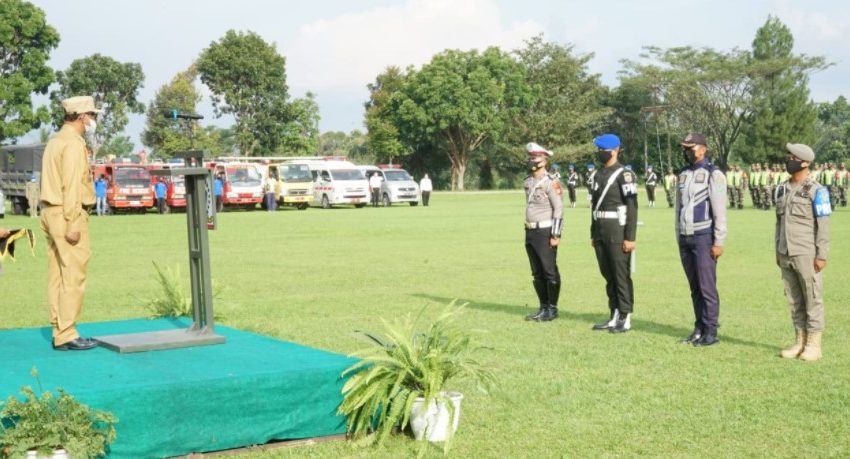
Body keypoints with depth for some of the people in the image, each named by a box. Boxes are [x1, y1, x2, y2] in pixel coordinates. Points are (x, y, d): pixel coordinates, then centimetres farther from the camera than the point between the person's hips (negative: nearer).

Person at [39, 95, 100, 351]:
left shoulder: (56, 141, 17)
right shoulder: (73, 143, -13)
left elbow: (55, 182, 16)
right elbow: (71, 186, -19)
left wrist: (62, 221, 15)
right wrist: (73, 225, -21)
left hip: (51, 212, 10)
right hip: (67, 215, -10)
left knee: (58, 276, 9)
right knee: (73, 276, -8)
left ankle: (59, 332, 12)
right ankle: (67, 336, -8)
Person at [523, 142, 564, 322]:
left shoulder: (551, 182, -13)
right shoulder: (528, 182, 12)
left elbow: (559, 209, -15)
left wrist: (555, 235, -18)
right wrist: (528, 232, 17)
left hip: (545, 232, -8)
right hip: (530, 232, 8)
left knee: (550, 271, -2)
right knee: (537, 273, 11)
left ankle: (552, 309, 5)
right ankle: (543, 308, 19)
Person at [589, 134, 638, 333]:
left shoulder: (624, 175, -11)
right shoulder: (598, 175, 14)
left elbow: (632, 207, -15)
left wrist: (630, 237, -19)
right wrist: (593, 234, 18)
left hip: (618, 231, -8)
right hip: (600, 232, 8)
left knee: (622, 275, -3)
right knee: (608, 275, 12)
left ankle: (626, 318, 4)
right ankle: (614, 316, 19)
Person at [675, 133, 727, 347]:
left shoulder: (713, 174, -7)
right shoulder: (683, 175, 14)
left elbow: (720, 211, -11)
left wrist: (719, 242, -15)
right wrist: (679, 239, 16)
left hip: (704, 237, -6)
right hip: (685, 239, 6)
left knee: (707, 286, -5)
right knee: (694, 287, 9)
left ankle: (711, 332, 0)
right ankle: (699, 328, 15)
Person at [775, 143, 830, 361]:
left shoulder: (816, 191, -10)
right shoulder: (782, 189, 10)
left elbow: (823, 225, -11)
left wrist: (821, 255, -15)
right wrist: (778, 251, 15)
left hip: (807, 254, -6)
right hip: (786, 255, 6)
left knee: (812, 299, 1)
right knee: (794, 301, 10)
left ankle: (814, 345, 7)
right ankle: (800, 342, 18)